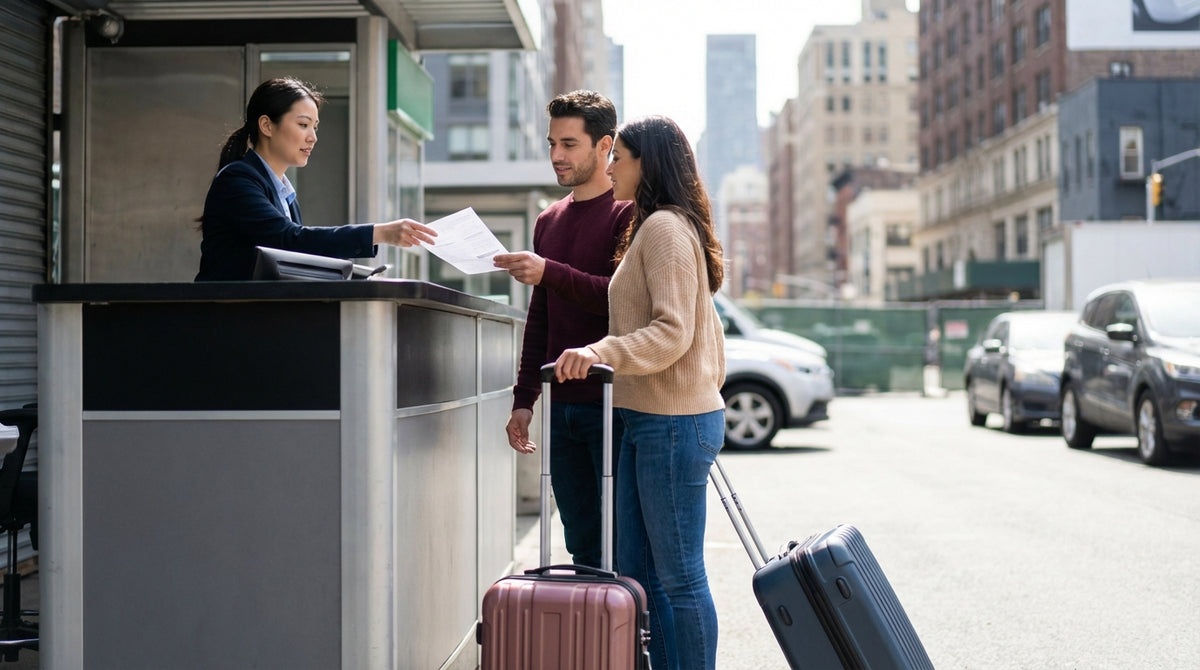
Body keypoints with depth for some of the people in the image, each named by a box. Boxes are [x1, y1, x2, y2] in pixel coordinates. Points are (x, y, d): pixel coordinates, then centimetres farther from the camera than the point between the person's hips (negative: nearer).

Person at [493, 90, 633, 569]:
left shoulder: (628, 214, -5)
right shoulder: (549, 220, 18)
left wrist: (550, 273, -24)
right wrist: (524, 399, 16)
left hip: (614, 406, -7)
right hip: (563, 407, 7)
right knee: (583, 549, 9)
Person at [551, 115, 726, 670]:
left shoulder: (664, 227, -10)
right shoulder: (655, 229, 22)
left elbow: (672, 331, -20)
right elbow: (705, 329, 25)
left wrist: (602, 352, -31)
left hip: (673, 423, -11)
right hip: (647, 421, 11)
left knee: (678, 577, -4)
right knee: (637, 568, 11)